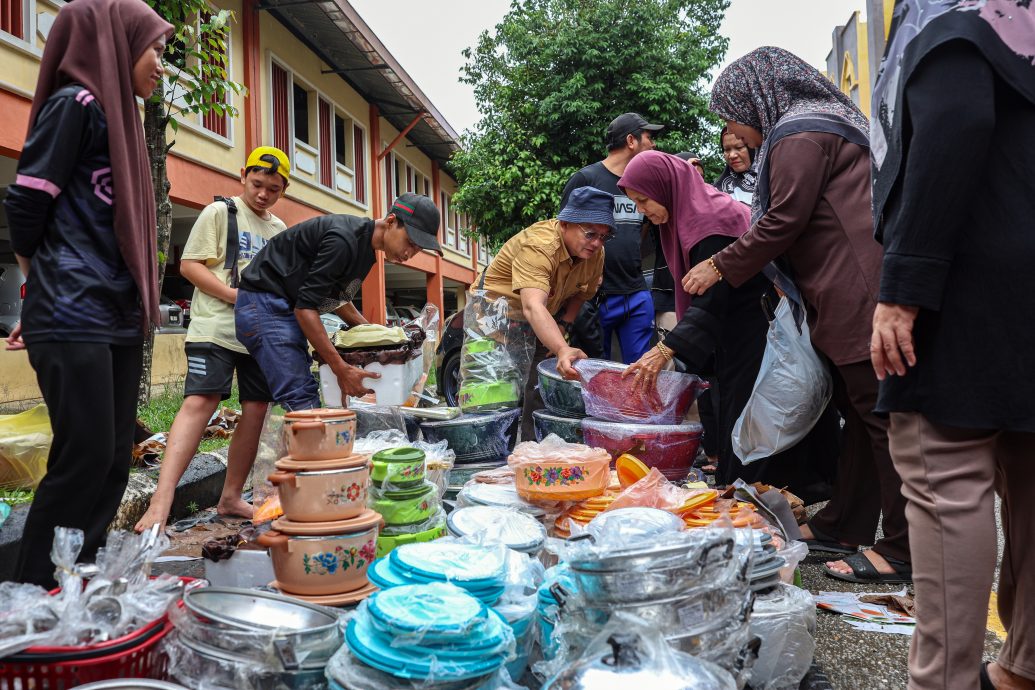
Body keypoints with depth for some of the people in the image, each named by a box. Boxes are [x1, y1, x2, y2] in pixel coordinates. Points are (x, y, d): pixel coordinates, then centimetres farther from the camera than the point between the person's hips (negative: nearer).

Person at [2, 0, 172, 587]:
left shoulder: (117, 114, 20)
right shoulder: (76, 104, -6)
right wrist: (49, 289, 5)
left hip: (118, 317, 8)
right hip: (74, 318, -8)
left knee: (115, 458, 9)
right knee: (85, 457, -7)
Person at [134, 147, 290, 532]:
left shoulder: (279, 229, 18)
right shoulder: (220, 212, 2)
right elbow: (189, 265, -5)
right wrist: (235, 295, -16)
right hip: (216, 327, -6)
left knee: (256, 410, 4)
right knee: (199, 401, -17)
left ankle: (231, 497, 16)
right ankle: (161, 500, -21)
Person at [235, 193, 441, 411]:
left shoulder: (367, 246, 7)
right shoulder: (344, 239, -23)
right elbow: (305, 306, -25)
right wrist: (341, 369, -25)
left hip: (287, 307, 10)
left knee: (308, 396, 5)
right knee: (302, 401, -16)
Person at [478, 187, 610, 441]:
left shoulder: (596, 253, -11)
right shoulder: (538, 245, -35)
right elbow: (533, 307, -50)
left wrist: (562, 326, -8)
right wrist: (562, 350, -64)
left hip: (541, 325, 6)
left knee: (540, 394, 3)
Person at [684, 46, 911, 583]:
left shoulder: (800, 134, -8)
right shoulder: (824, 124, 25)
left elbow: (783, 222, -12)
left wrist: (721, 267, -1)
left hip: (860, 296, -11)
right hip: (852, 299, 11)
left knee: (879, 417, -7)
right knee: (859, 413, 13)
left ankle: (902, 552, 1)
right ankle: (842, 524, 23)